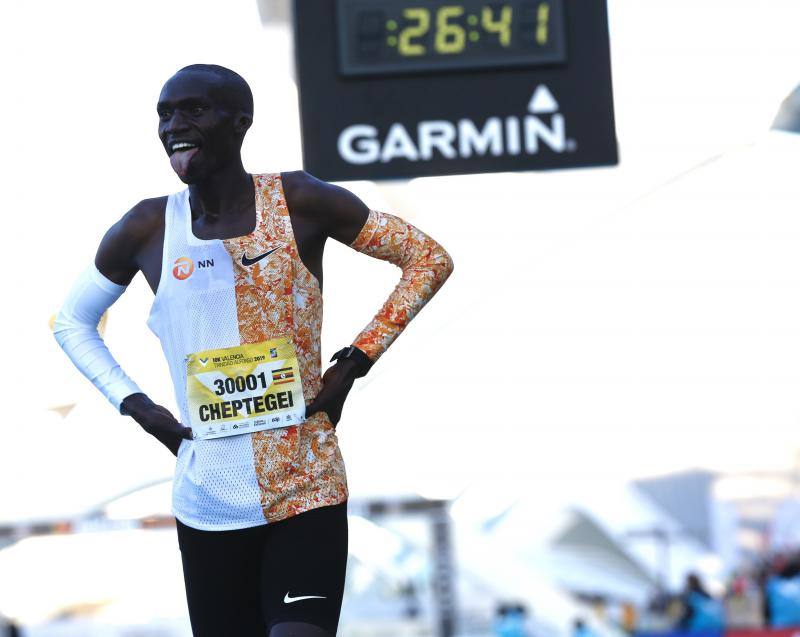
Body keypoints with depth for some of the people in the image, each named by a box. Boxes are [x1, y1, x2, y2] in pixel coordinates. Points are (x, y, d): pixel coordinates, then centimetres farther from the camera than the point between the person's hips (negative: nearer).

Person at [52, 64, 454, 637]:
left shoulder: (299, 202, -5)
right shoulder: (147, 230, 1)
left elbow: (430, 260, 3)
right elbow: (73, 321, 18)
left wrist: (355, 362, -4)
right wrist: (134, 405, 4)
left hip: (307, 495, -2)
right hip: (208, 504, 3)